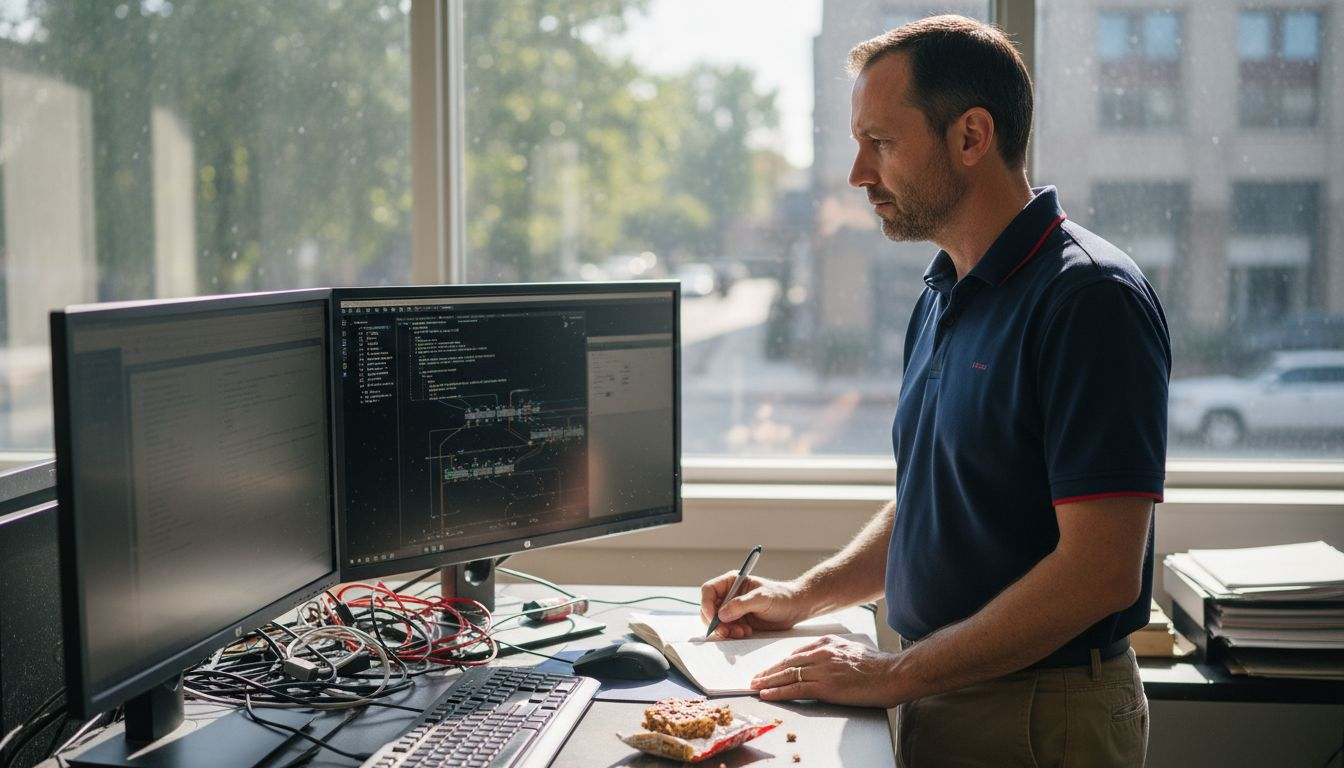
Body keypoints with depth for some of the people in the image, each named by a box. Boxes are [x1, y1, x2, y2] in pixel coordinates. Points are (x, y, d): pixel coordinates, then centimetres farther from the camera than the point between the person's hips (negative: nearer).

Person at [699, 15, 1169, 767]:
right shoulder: (942, 298, 8)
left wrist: (894, 675, -20)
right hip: (932, 700, 8)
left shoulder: (1091, 300, -19)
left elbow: (1099, 572, -25)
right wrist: (805, 595, 7)